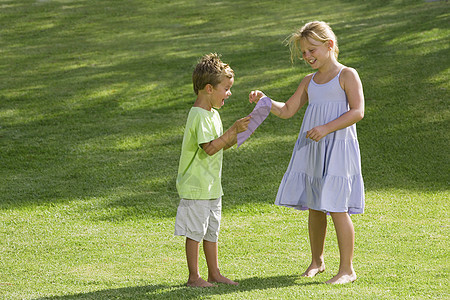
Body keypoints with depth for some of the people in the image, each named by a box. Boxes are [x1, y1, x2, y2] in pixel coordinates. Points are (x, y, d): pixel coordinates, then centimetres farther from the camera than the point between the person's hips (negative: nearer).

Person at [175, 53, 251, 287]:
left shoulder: (212, 114, 13)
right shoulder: (199, 116, -19)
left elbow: (220, 145, 20)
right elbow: (209, 147, -27)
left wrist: (237, 136, 4)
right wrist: (233, 130, -27)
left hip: (212, 186, 10)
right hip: (196, 186, -10)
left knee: (211, 231, 15)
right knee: (194, 233, -1)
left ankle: (214, 273, 23)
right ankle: (193, 277, 6)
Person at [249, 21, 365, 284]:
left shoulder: (347, 75, -3)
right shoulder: (310, 82, 16)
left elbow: (357, 111, -12)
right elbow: (287, 110, 19)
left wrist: (327, 128, -21)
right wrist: (264, 100, 2)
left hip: (338, 148, -6)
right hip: (311, 149, 6)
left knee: (337, 208, -10)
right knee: (314, 208, 11)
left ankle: (347, 269, -5)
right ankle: (317, 261, 26)